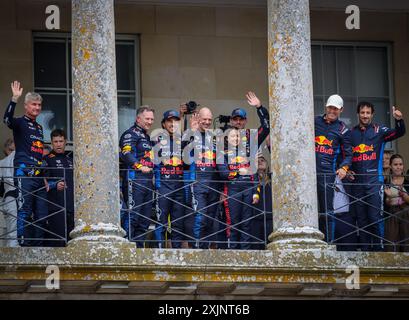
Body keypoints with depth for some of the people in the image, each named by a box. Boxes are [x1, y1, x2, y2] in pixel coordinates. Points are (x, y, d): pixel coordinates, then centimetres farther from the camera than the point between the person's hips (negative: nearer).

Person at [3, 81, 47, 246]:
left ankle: (38, 244, 8)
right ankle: (24, 244, -14)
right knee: (24, 211, -13)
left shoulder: (39, 127, 25)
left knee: (41, 214, 4)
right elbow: (7, 119, -23)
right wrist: (14, 99, -31)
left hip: (38, 175, 8)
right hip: (24, 173, -8)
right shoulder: (20, 123, 2)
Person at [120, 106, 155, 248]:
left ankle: (139, 246, 13)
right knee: (133, 216, -13)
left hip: (147, 181, 10)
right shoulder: (131, 134, -5)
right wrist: (140, 166, -25)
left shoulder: (147, 136, 25)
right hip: (135, 181, -10)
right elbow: (126, 153, -21)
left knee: (145, 219, 9)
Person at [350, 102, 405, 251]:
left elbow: (399, 133, -8)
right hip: (357, 181, 3)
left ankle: (378, 249, -5)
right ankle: (364, 249, 10)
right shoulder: (351, 133, 13)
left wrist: (399, 120, -26)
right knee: (361, 219, 5)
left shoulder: (379, 131, 4)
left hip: (374, 180, -3)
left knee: (375, 218, -9)